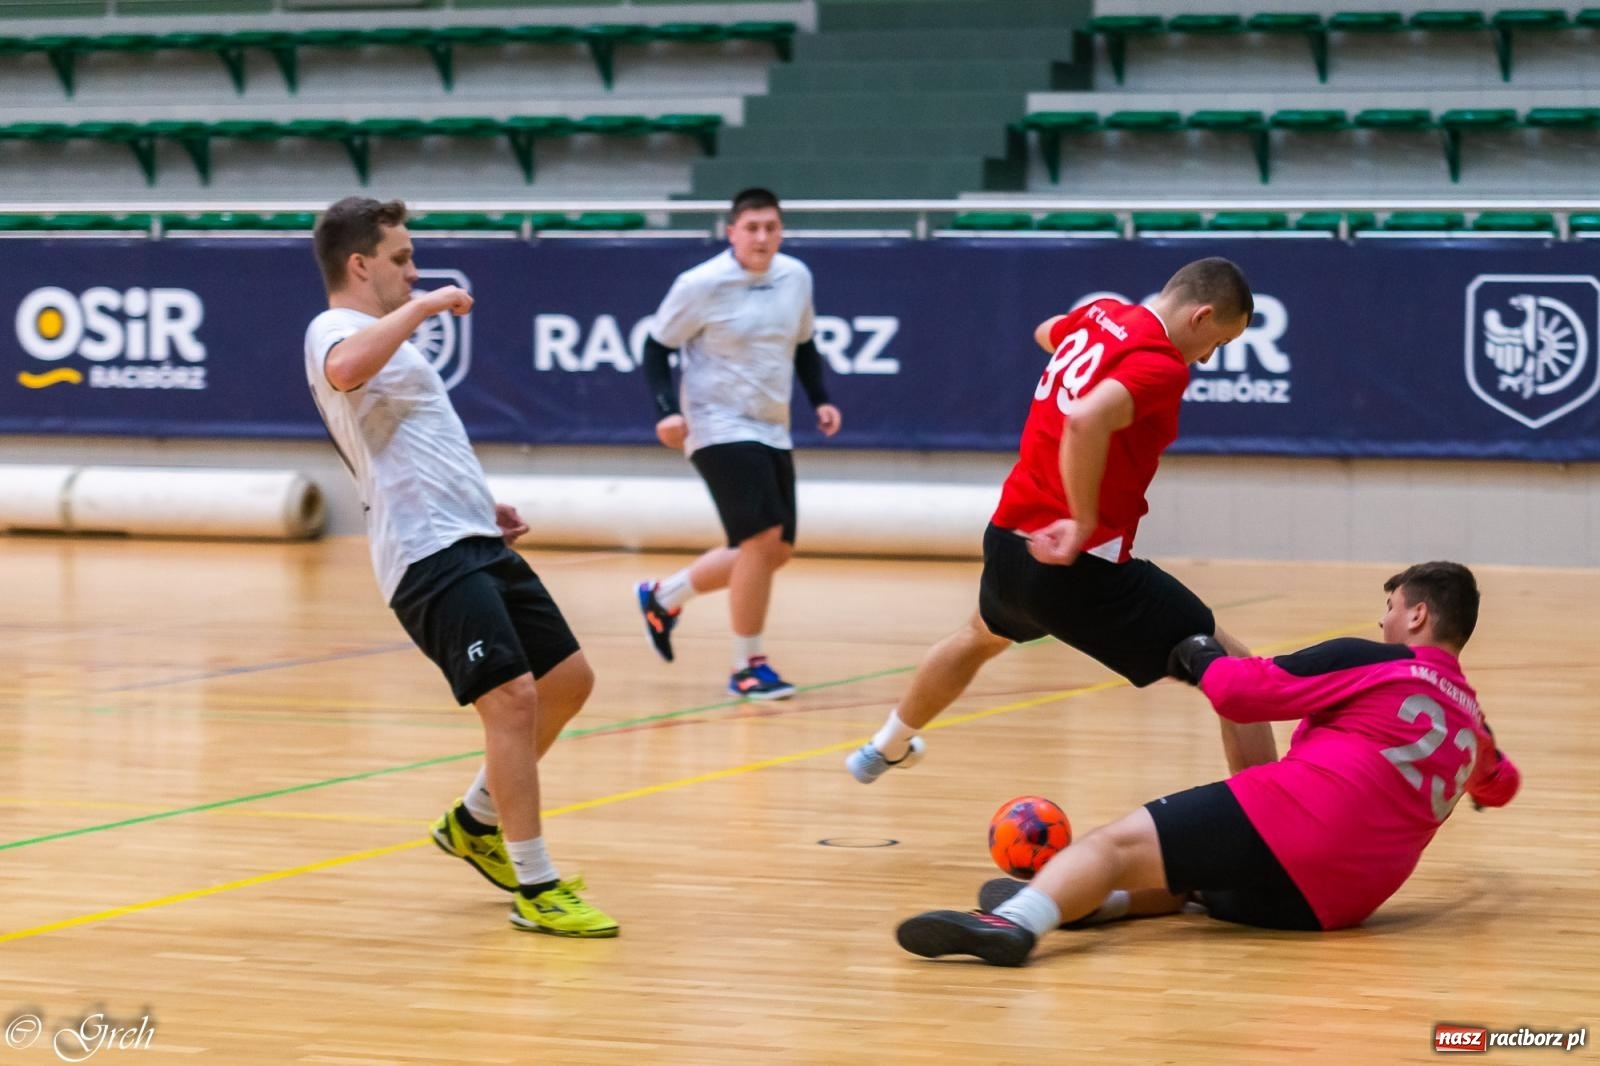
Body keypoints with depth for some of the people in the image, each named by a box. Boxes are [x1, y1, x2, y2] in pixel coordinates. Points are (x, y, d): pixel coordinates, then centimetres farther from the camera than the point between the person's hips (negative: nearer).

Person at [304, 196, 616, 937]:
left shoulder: (382, 336, 24)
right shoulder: (333, 330, -7)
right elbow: (345, 371, -35)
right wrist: (422, 306, -24)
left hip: (475, 542, 10)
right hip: (428, 553, -10)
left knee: (567, 679, 13)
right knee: (513, 697, -18)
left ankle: (475, 823, 29)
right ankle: (537, 890, -13)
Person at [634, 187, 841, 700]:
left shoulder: (796, 277, 3)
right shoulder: (701, 285, -13)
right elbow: (656, 346, -5)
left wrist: (820, 399, 5)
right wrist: (667, 410, -18)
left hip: (772, 432, 7)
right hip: (720, 430, -7)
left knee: (775, 551, 10)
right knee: (762, 538, -19)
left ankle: (663, 596, 31)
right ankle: (748, 666, -5)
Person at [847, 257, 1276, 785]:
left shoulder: (1100, 314, 8)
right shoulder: (1162, 365, -17)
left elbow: (1047, 333, 33)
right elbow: (1086, 420, -36)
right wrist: (1084, 522, -28)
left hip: (1007, 540, 9)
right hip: (1080, 565, -9)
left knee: (981, 636, 41)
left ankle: (886, 748, 62)